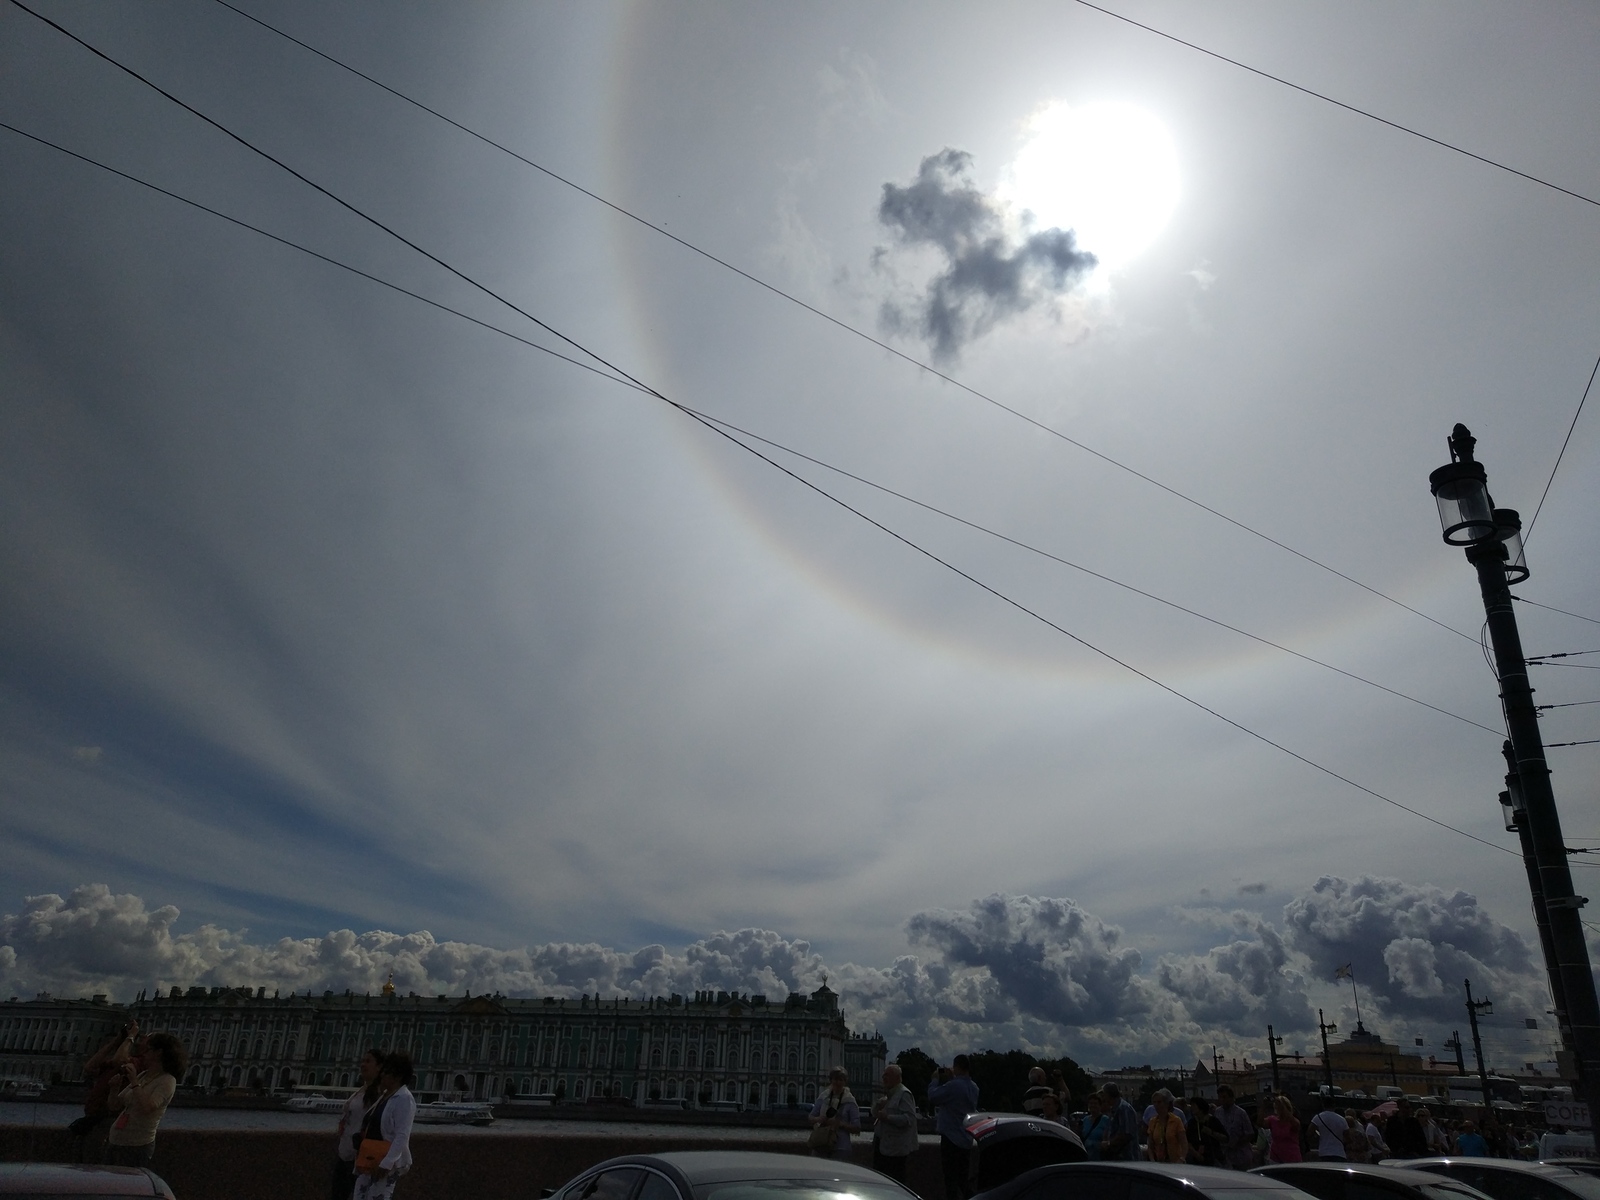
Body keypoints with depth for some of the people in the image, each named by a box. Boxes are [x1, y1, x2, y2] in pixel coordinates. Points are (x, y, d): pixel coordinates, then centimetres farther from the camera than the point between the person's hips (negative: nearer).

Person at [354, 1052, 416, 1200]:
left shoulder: (405, 1099, -15)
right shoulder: (384, 1095, 13)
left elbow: (402, 1136, -21)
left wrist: (386, 1163, -26)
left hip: (388, 1163, -9)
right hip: (370, 1161, 9)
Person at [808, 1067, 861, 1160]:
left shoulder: (850, 1101, -1)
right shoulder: (823, 1098, 7)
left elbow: (857, 1128, -2)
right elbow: (811, 1118, 15)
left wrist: (839, 1123, -16)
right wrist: (819, 1119, -8)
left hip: (840, 1149, -3)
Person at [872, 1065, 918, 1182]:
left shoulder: (904, 1094, -13)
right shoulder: (886, 1094, 17)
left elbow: (909, 1118, -25)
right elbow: (874, 1113, 21)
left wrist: (888, 1117, -26)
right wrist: (878, 1105, -1)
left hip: (895, 1149, -9)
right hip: (881, 1145, 9)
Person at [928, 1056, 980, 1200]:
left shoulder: (953, 1085, -22)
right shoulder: (973, 1087, 5)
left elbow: (933, 1095, -17)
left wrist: (935, 1079, -2)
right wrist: (951, 1079, 14)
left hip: (951, 1138, -8)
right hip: (966, 1139, 8)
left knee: (951, 1178, -1)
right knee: (964, 1178, 16)